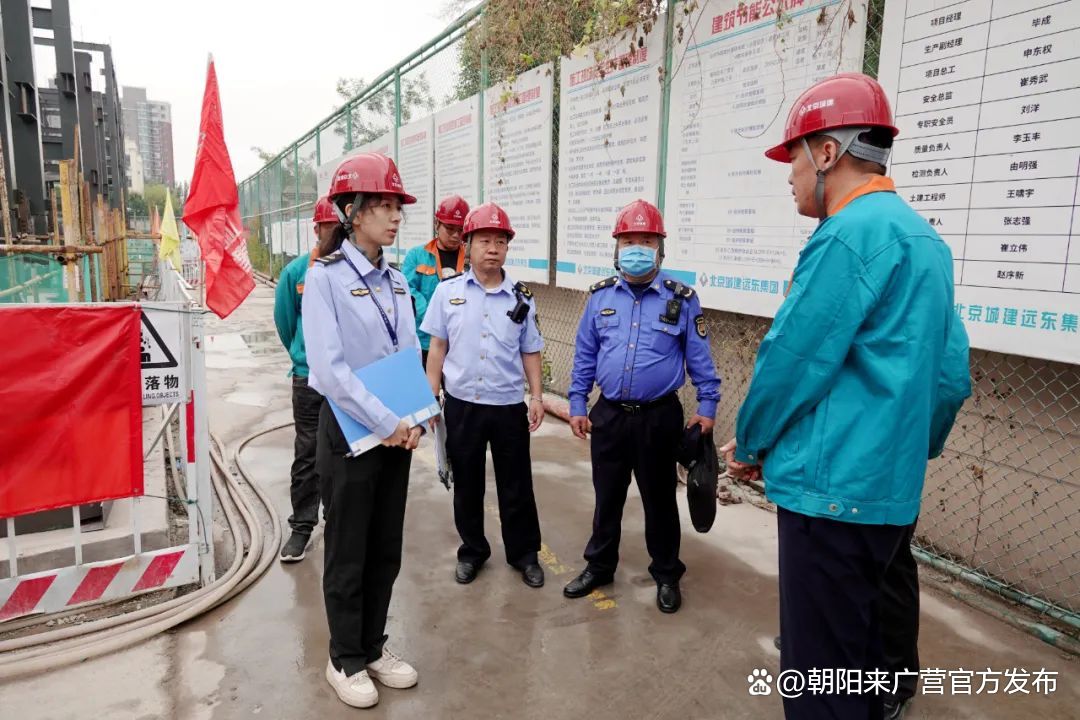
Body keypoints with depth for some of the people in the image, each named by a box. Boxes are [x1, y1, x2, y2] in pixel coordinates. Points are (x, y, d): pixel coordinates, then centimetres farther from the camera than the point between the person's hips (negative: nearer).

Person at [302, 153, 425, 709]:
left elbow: (412, 354, 8)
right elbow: (329, 367, -20)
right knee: (348, 552, 8)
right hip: (348, 432, -6)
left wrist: (413, 420, -7)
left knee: (386, 548, 15)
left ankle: (373, 647, 33)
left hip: (397, 432, 6)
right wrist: (386, 423, -20)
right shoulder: (324, 277, -12)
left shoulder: (395, 281, 7)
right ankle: (345, 660, 27)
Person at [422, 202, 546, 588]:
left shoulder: (521, 298, 1)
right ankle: (472, 552, 32)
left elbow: (530, 352, 6)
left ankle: (524, 553, 28)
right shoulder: (448, 292, -1)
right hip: (461, 405, 0)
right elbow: (437, 348, 3)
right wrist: (430, 397, 0)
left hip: (509, 407, 0)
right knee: (466, 485, 14)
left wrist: (536, 396, -3)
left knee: (516, 486, 10)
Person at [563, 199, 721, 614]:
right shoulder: (600, 296, 2)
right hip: (609, 415, 2)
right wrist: (577, 404, 4)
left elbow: (699, 358, 0)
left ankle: (667, 575, 30)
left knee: (659, 499, 12)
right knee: (607, 496, 16)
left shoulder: (682, 299, -5)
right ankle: (599, 566, 34)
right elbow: (584, 355, 6)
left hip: (659, 417, -2)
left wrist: (707, 406, -3)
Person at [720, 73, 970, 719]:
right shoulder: (921, 235, 13)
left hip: (832, 490, -10)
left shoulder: (850, 233, -16)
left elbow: (791, 359, -17)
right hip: (890, 491, 10)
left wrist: (751, 442, 0)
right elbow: (951, 373, 14)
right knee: (858, 656, 24)